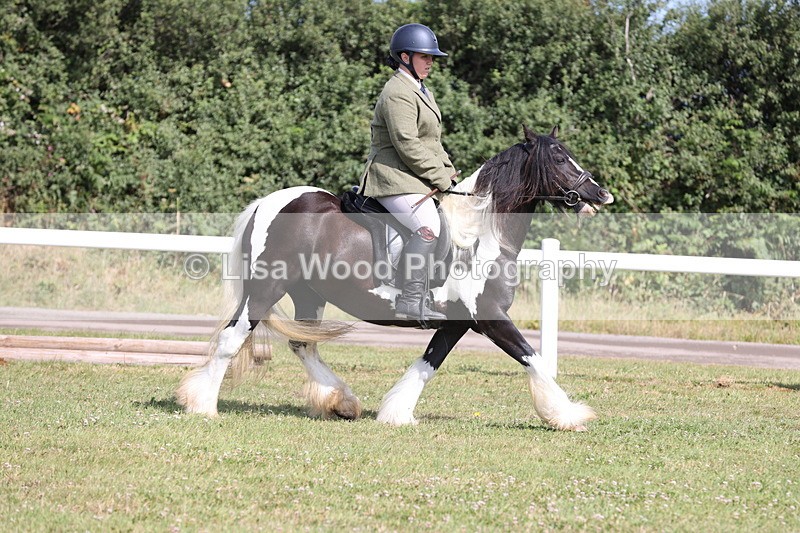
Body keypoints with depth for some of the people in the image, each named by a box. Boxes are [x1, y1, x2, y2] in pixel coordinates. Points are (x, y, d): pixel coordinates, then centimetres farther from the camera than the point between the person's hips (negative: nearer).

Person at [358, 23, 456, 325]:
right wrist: (439, 178, -16)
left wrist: (448, 172, 10)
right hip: (395, 179, -11)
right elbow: (406, 144, -20)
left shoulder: (422, 92, 23)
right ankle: (411, 301, -31)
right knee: (428, 227, -29)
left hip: (415, 180, 11)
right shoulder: (398, 93, -12)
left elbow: (433, 142, 26)